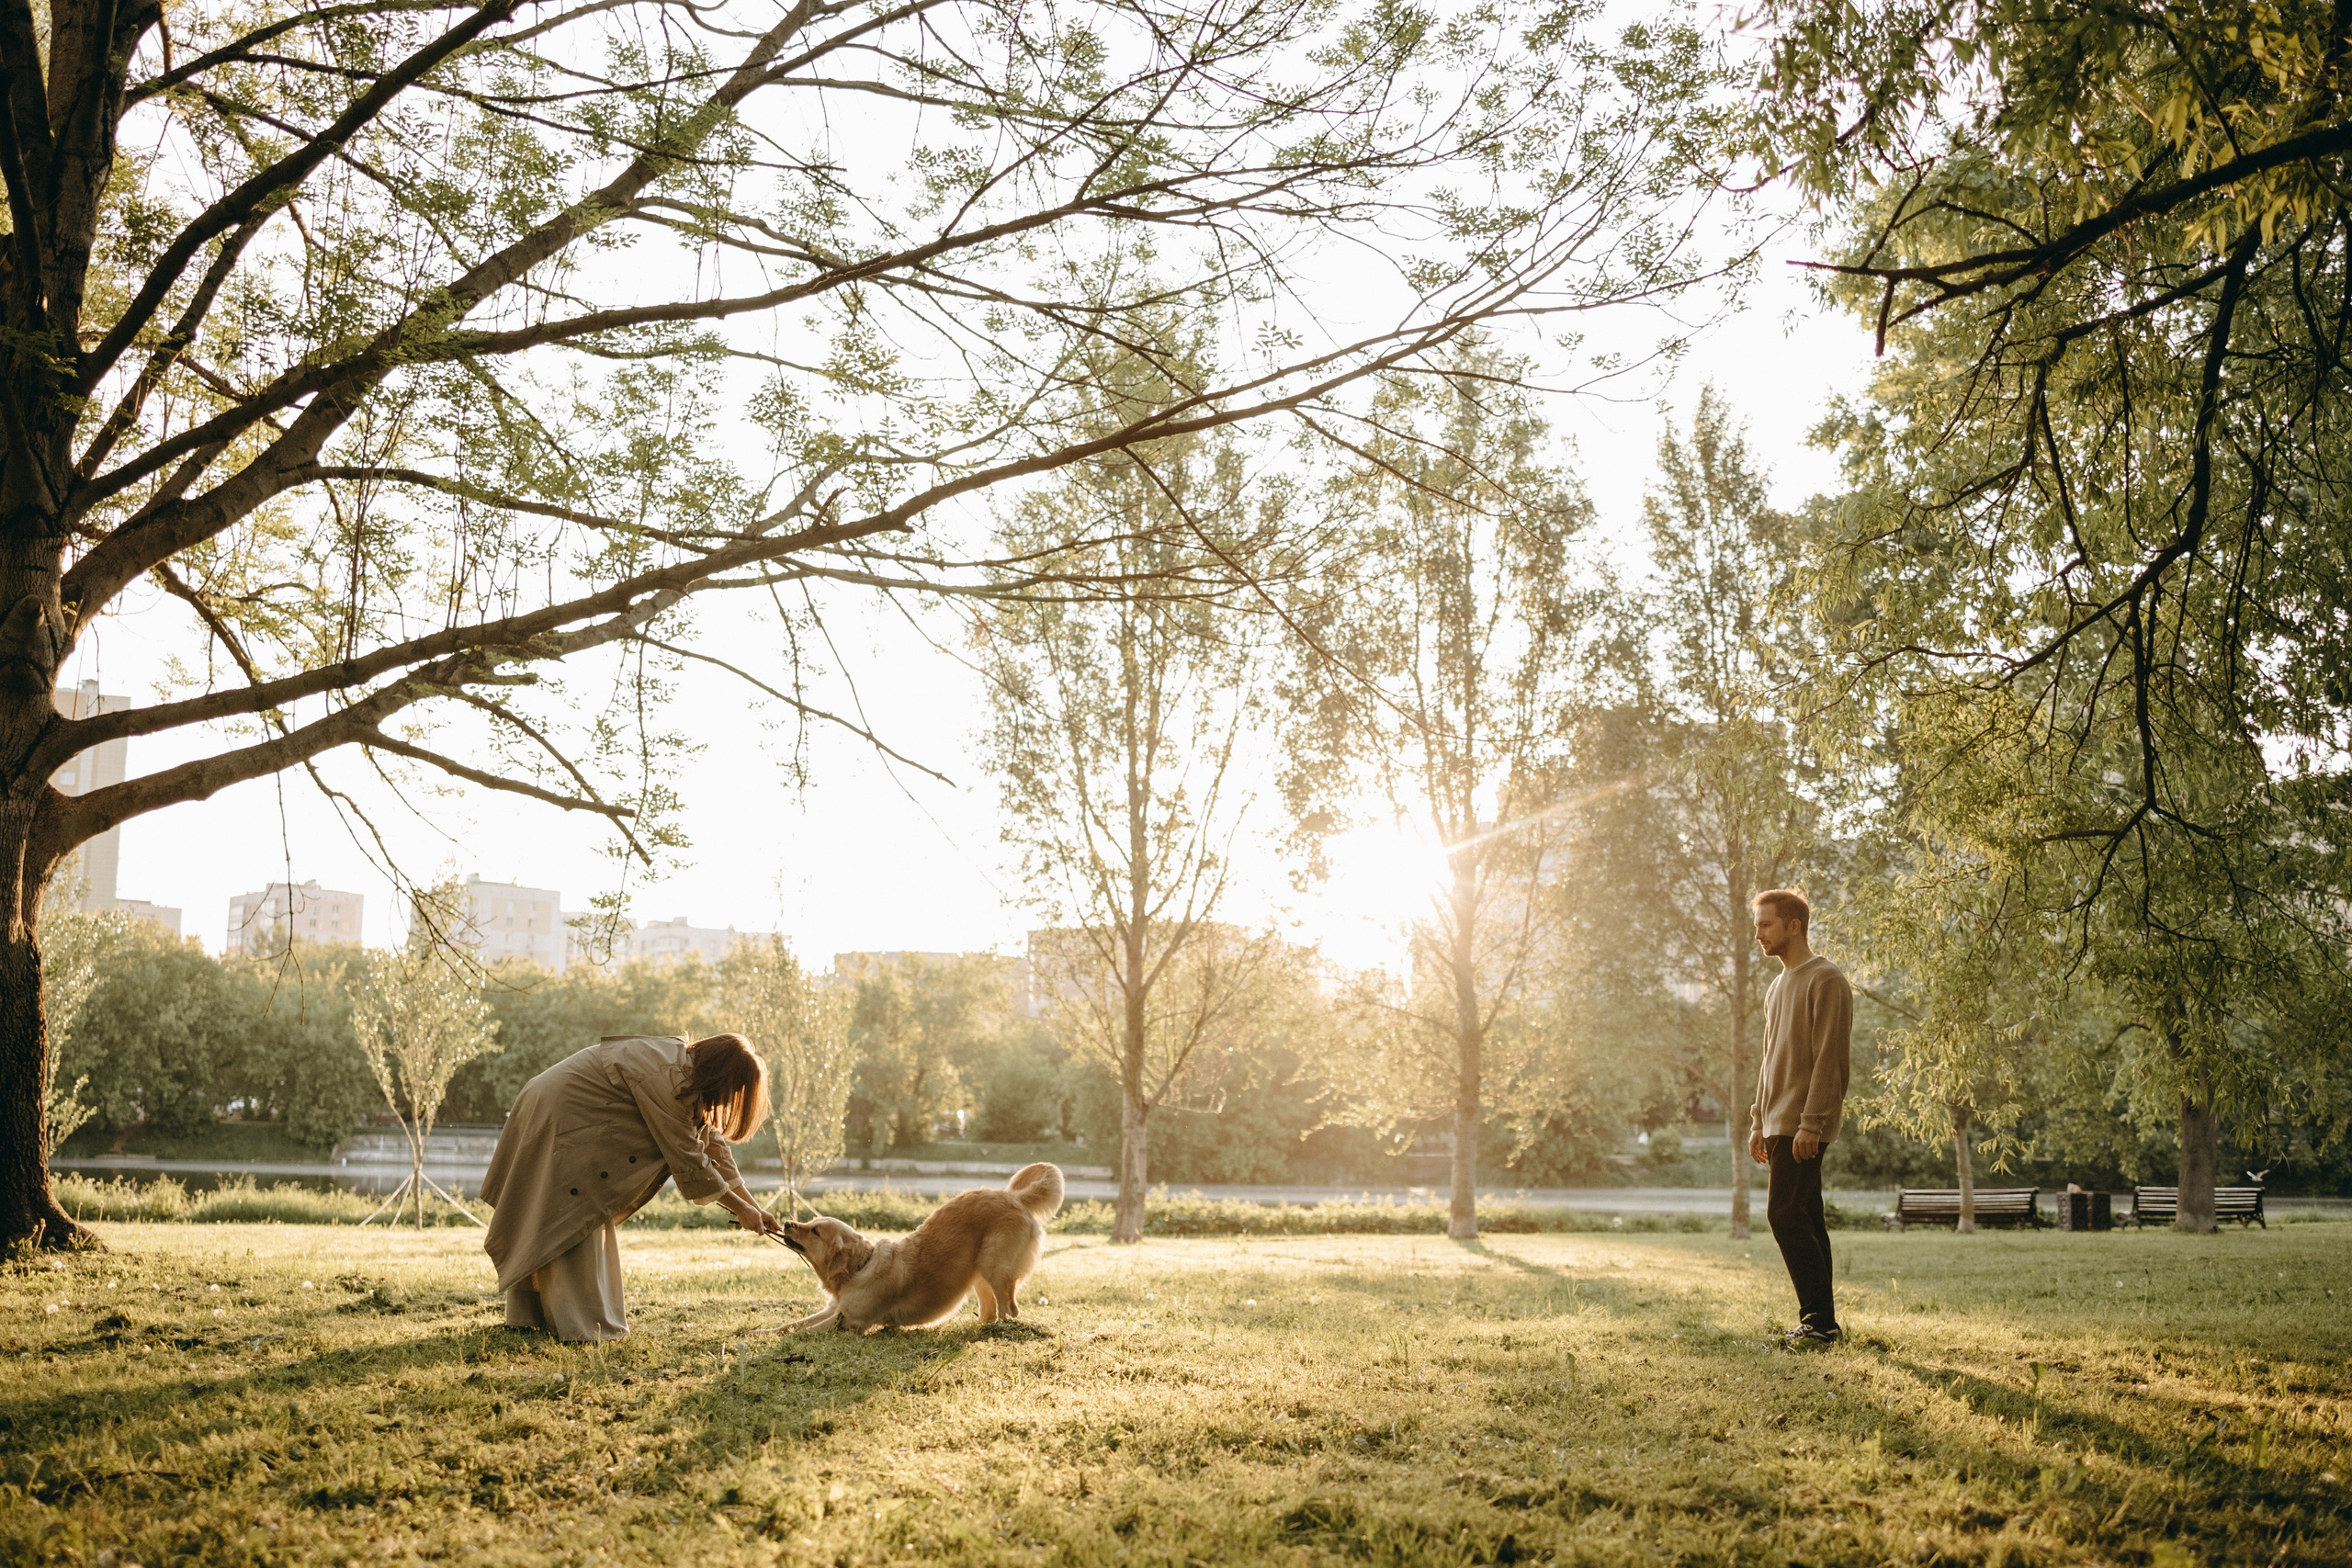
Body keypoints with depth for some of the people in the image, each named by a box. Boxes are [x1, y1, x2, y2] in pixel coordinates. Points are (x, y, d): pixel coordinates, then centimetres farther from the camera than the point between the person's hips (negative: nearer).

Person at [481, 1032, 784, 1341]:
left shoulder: (688, 1071, 3)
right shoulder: (667, 1078, -27)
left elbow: (711, 1142, 9)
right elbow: (687, 1158, -23)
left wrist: (753, 1207, 6)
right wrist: (741, 1209, -13)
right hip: (557, 1121, -10)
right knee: (576, 1223, -9)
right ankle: (577, 1325, -6)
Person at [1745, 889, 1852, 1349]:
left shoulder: (1826, 980, -9)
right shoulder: (1778, 987, 20)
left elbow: (1828, 1058, -16)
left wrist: (1811, 1123, -21)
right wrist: (1758, 1124, 20)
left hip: (1804, 1126, -9)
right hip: (1779, 1124, 9)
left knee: (1785, 1213, -13)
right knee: (1805, 1219, 8)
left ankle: (1819, 1319, -9)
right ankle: (1821, 1322, 11)